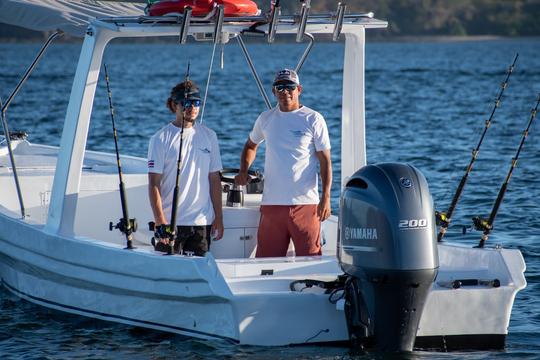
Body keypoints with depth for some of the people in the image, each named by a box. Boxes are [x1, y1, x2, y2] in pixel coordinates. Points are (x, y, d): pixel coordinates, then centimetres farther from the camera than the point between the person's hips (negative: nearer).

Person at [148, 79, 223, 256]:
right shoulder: (161, 139, -2)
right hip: (170, 222, -3)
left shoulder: (209, 136, 10)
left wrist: (218, 217, 8)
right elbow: (154, 184, -5)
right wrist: (160, 221, -13)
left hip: (202, 222, 3)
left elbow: (214, 180, 12)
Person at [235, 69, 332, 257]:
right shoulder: (265, 119, 11)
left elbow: (325, 161, 0)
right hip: (272, 204, 3)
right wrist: (243, 171, 12)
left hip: (305, 204, -3)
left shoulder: (313, 119, 1)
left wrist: (326, 197, -10)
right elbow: (251, 145, 29)